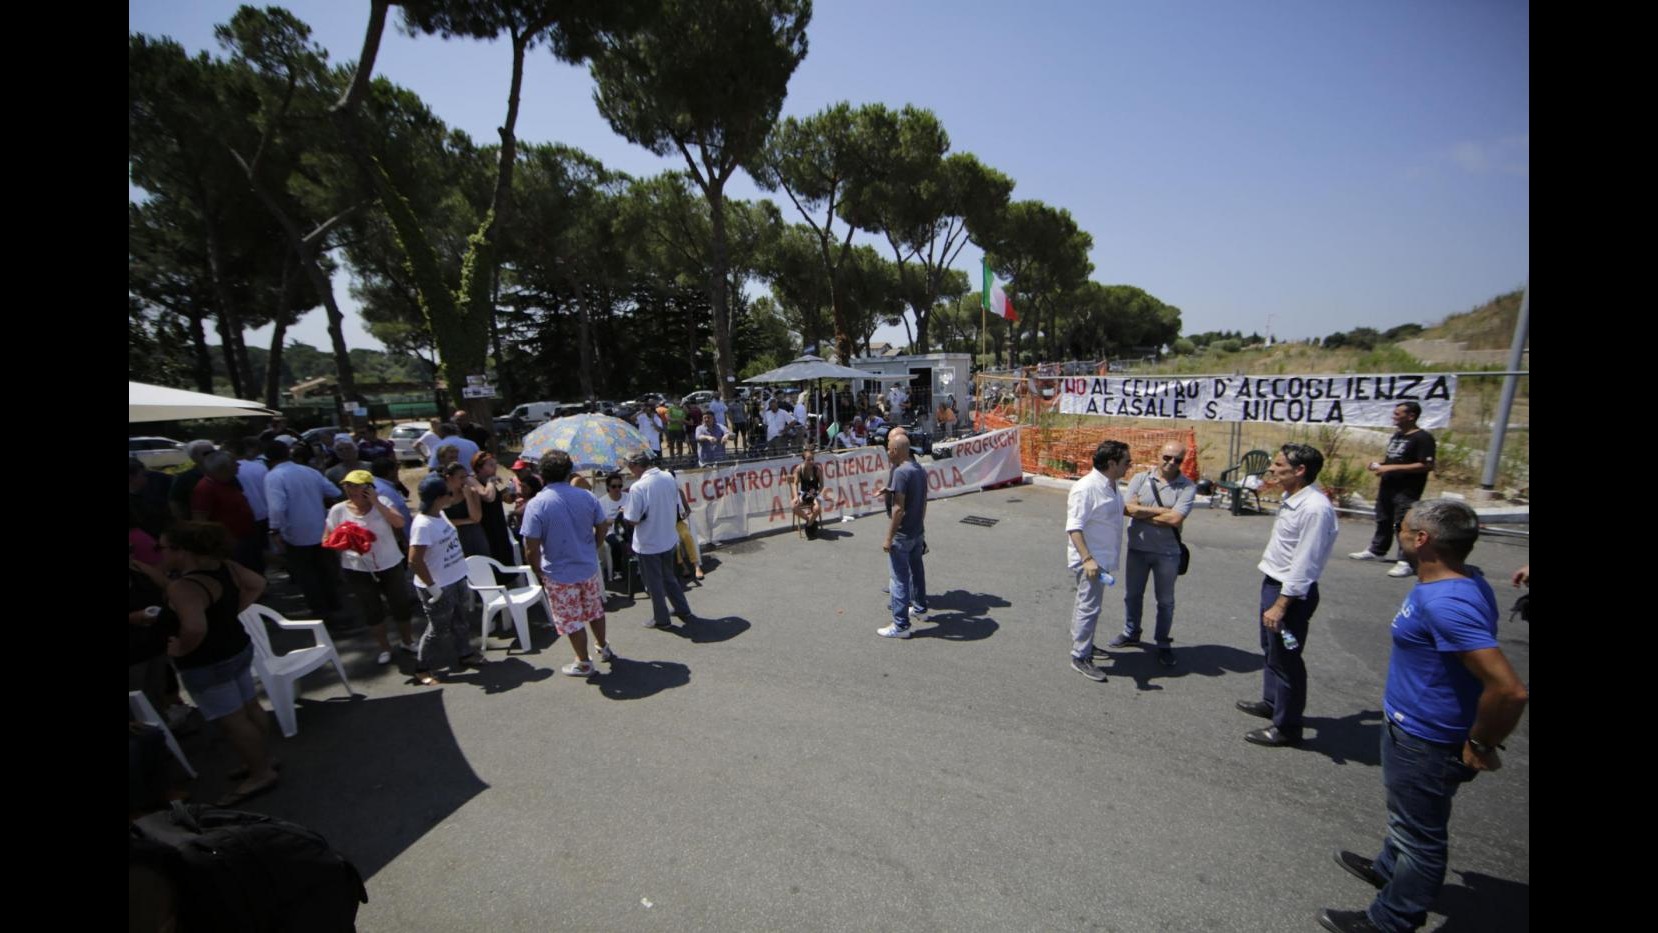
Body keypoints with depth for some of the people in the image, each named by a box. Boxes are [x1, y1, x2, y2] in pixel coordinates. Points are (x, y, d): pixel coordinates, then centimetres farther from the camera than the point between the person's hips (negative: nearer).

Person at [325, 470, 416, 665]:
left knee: (401, 605, 11)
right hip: (358, 570, 0)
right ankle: (385, 648, 29)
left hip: (390, 566, 0)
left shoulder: (382, 502, -7)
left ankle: (407, 641, 33)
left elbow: (399, 523, -22)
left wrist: (376, 502, -22)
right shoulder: (338, 510, -5)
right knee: (372, 610, 10)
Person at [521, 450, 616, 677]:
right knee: (595, 610, 24)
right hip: (589, 567, 4)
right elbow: (602, 528, 2)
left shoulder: (536, 505, -18)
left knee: (572, 621, 12)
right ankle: (603, 647, 41)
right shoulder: (587, 497, -7)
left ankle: (583, 663, 27)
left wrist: (539, 573, -1)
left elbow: (532, 549, -18)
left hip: (559, 575, -4)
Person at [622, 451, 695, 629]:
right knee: (669, 577, 24)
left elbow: (632, 520, -19)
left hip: (648, 544, -6)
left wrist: (624, 512, 1)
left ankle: (661, 619, 25)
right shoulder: (669, 478, -4)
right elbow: (677, 506, 6)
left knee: (654, 583, 12)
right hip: (669, 539, 6)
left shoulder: (638, 487, -24)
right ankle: (683, 610, 32)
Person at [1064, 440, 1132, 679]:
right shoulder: (1086, 488, -23)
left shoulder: (1111, 486, 7)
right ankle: (1080, 658, 8)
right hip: (1090, 560, -10)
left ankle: (1083, 644, 36)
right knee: (1089, 607, -4)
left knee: (1087, 603, 21)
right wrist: (1087, 559, -32)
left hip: (1102, 558, 10)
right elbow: (1074, 527, -26)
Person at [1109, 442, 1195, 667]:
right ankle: (1131, 633, 37)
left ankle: (1164, 644, 28)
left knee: (1165, 601, 12)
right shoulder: (1140, 479, -2)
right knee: (1132, 594, 17)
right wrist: (1160, 510, -17)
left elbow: (1175, 519, -21)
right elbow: (1129, 508, -14)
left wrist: (1143, 513, -13)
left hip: (1167, 553, -2)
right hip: (1137, 549, 3)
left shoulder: (1187, 487, -9)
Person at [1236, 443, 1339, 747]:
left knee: (1285, 658, 5)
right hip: (1274, 583, 10)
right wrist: (1273, 597, 18)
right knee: (1270, 649, 25)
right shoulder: (1292, 499, 4)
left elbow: (1303, 565, -26)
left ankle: (1286, 727, 21)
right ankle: (1272, 702, 44)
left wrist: (1280, 606, -23)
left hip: (1293, 593, -10)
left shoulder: (1314, 508, -26)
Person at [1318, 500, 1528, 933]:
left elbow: (1509, 689, -34)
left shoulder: (1446, 603, -32)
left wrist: (1480, 745, -19)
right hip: (1415, 727, 10)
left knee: (1419, 834, 10)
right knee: (1408, 816, 30)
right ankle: (1389, 869, 52)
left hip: (1425, 743, -9)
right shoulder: (1466, 580, 0)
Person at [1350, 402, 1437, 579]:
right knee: (1383, 520, 20)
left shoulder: (1422, 438, -14)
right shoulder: (1396, 435, 13)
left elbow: (1427, 465, -22)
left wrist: (1392, 468, -24)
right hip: (1388, 486, 9)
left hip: (1407, 491, -9)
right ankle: (1376, 550, 34)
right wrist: (1380, 464, 6)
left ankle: (1406, 562, 0)